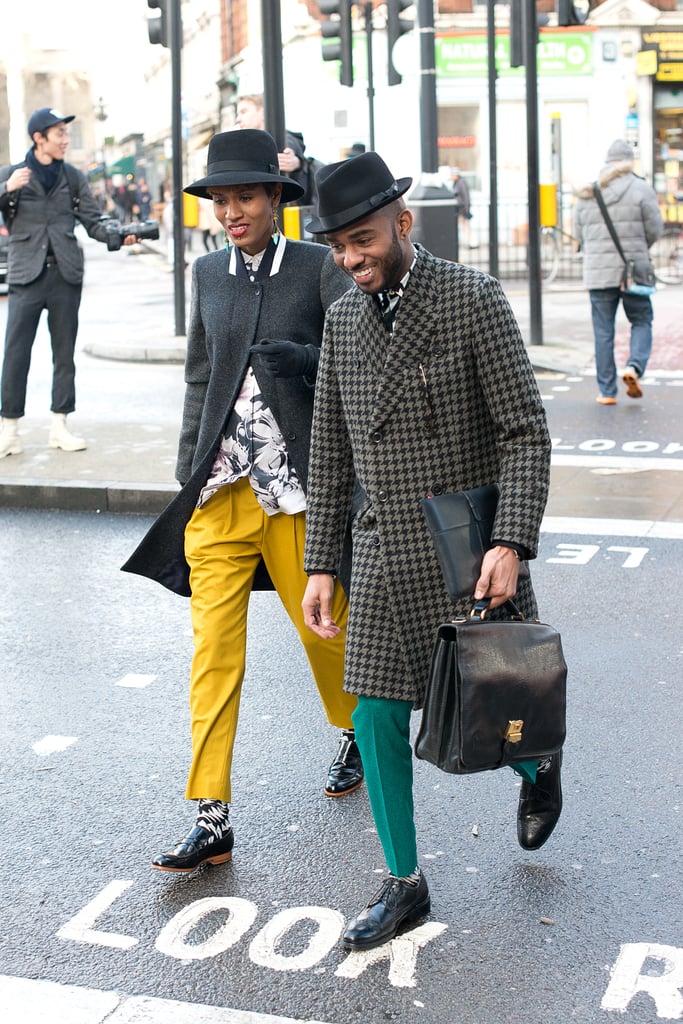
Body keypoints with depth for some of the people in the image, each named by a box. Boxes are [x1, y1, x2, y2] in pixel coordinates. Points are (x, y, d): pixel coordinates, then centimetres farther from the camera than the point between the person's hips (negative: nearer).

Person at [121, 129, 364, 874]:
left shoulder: (319, 268, -2)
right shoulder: (208, 274, 10)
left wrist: (299, 358, -21)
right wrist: (187, 473, 14)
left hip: (297, 490, -3)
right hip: (219, 494, 3)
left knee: (325, 629, 12)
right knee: (212, 651, -1)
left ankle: (355, 735, 43)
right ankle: (211, 821, 4)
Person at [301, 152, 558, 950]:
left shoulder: (472, 298, -10)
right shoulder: (342, 320, 6)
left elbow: (526, 434, -12)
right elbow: (329, 454, 10)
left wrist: (510, 543, -22)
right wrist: (320, 565, 7)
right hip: (384, 556, 4)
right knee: (378, 720, 3)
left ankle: (538, 769, 43)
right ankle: (404, 884, 19)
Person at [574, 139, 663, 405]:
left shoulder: (586, 194, 7)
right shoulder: (640, 189, -4)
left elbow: (580, 235, 10)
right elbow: (654, 229, -2)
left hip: (597, 272, 2)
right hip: (632, 271, -2)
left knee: (603, 331, 6)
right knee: (642, 322, 14)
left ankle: (606, 391, 7)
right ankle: (634, 366, -11)